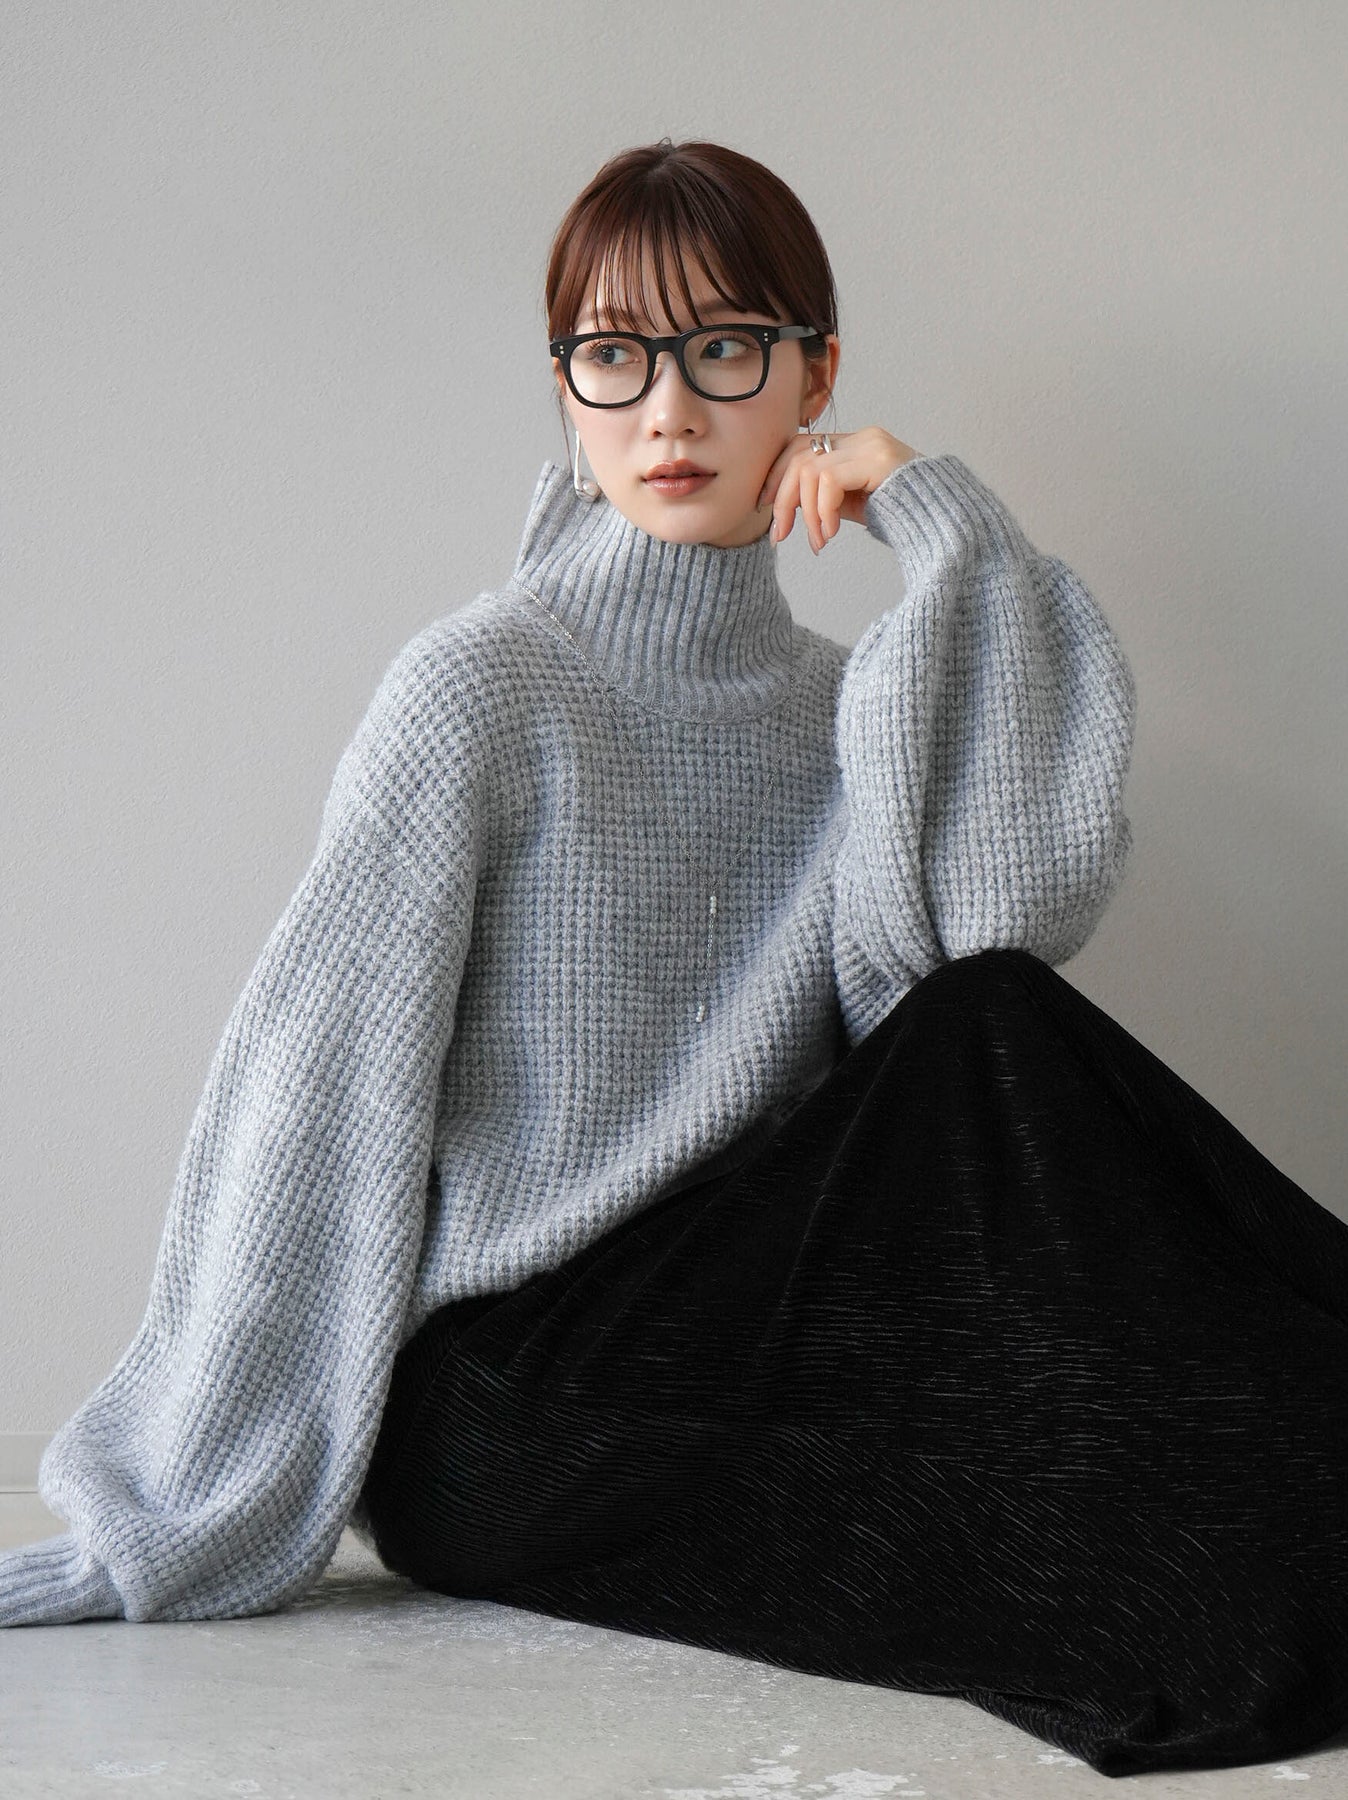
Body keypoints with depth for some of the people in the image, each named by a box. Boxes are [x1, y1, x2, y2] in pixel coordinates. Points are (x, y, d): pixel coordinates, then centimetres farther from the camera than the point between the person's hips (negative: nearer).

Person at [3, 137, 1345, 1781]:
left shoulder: (842, 707, 10)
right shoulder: (481, 689, -5)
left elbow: (1021, 896, -12)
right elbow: (311, 1097, -10)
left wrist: (942, 521, -8)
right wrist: (172, 1517, -12)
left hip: (749, 1336, 5)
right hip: (505, 1402, -4)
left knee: (994, 1023, -21)